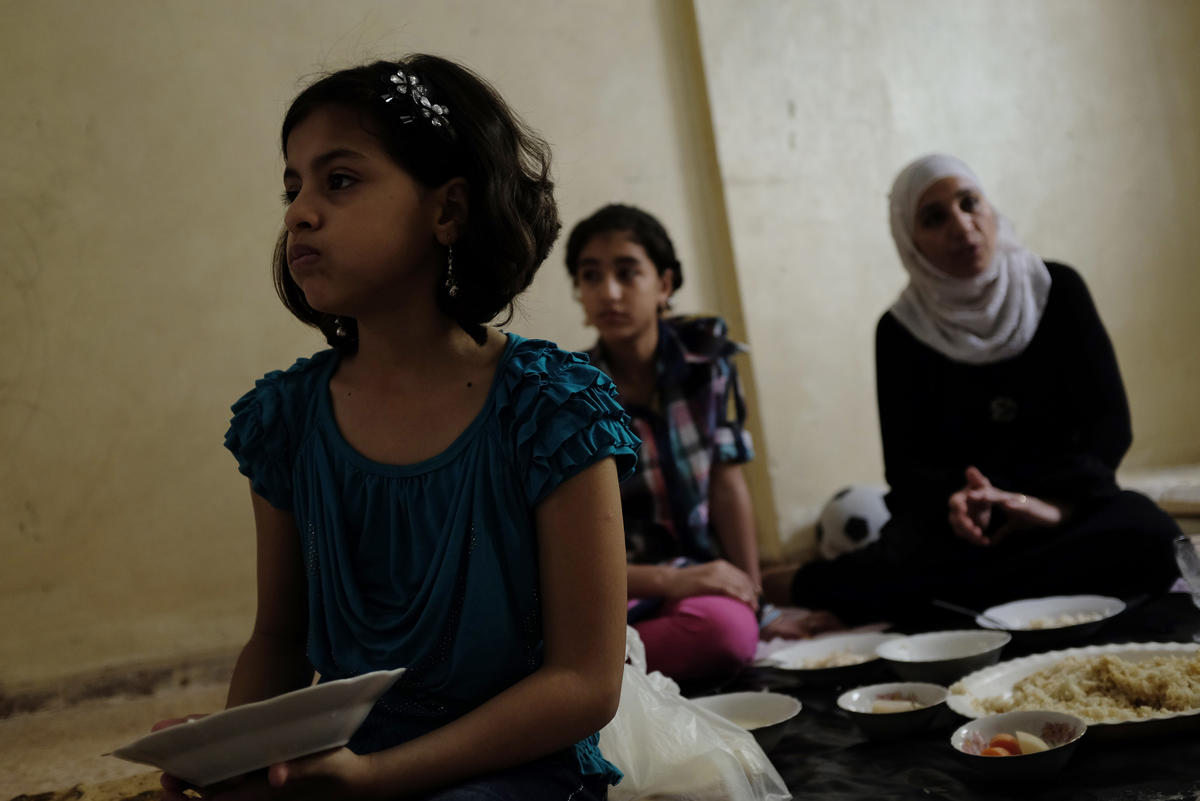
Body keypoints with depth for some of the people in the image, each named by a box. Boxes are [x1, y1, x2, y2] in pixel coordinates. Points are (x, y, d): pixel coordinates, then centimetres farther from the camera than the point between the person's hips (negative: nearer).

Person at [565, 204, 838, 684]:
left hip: (706, 581, 4)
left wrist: (756, 603, -2)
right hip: (624, 594, -3)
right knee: (723, 628, -36)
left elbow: (727, 483, 1)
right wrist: (669, 580, -21)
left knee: (736, 624, -33)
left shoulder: (704, 356, 2)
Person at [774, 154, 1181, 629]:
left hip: (1065, 510, 1)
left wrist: (1059, 502, -20)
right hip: (948, 525, -1)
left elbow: (1110, 421, -1)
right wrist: (951, 500, -23)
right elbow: (904, 462, 1)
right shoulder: (900, 330, 3)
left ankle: (946, 603, -28)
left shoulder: (1056, 290, 4)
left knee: (1148, 535, -36)